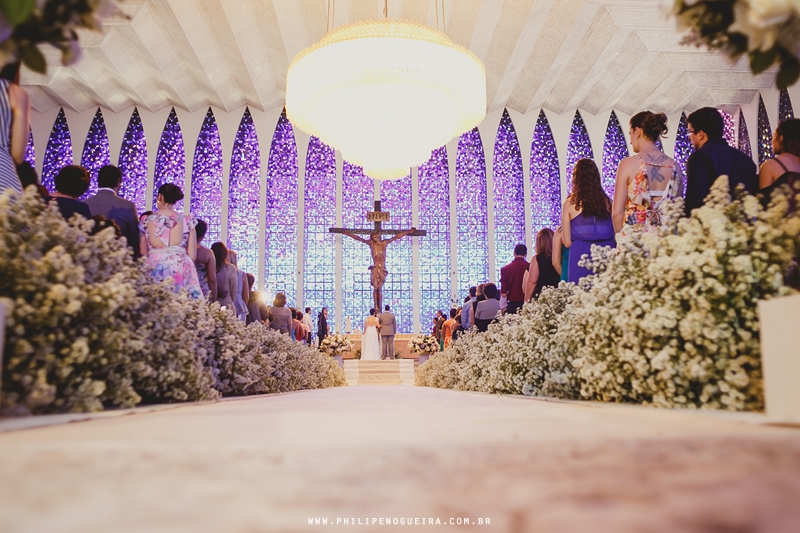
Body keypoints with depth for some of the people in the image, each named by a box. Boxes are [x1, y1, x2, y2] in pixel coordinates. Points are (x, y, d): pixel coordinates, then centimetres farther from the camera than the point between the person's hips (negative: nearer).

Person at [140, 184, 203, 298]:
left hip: (155, 269, 0)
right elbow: (192, 255, 4)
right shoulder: (187, 220, 4)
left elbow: (143, 254, 9)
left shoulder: (148, 220, 5)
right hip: (181, 270, 0)